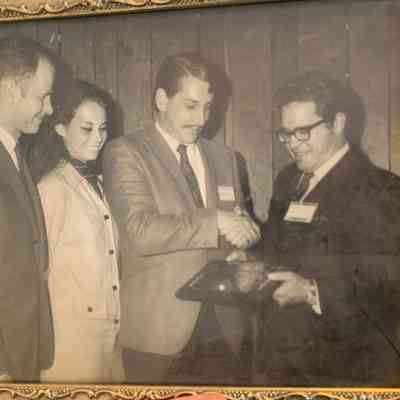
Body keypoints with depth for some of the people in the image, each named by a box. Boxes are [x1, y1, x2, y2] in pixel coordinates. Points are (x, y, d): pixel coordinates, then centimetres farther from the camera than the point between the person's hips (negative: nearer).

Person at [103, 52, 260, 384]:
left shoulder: (223, 157, 13)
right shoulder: (125, 153, -6)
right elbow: (140, 231, -19)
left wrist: (242, 228, -4)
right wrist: (216, 221, -20)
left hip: (222, 323, 5)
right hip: (158, 329, -5)